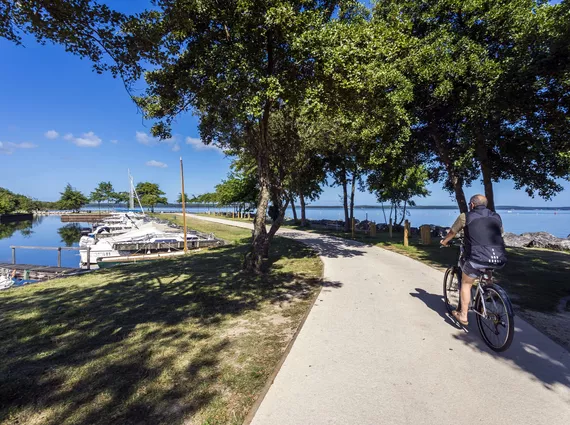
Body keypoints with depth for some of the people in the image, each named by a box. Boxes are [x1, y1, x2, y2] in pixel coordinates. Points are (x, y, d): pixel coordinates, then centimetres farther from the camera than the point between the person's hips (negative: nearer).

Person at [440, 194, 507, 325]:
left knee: (466, 283, 17)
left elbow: (452, 233, 19)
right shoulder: (496, 217, 19)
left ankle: (463, 316, 22)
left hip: (479, 257, -4)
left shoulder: (465, 216, 6)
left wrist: (444, 242, 39)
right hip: (500, 259, 5)